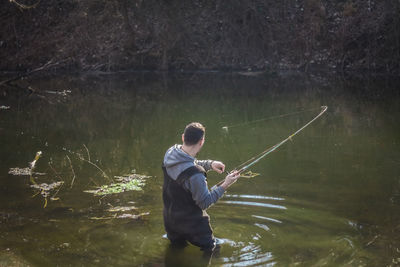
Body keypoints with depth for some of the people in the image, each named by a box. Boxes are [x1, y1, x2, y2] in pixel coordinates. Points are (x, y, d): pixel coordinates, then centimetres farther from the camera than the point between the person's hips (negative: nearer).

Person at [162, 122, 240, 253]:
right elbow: (205, 202, -20)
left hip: (169, 220, 7)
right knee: (210, 248, 16)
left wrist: (210, 164, -2)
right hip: (190, 222, -7)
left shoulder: (170, 153, -10)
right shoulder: (195, 174, -34)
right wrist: (225, 185, -17)